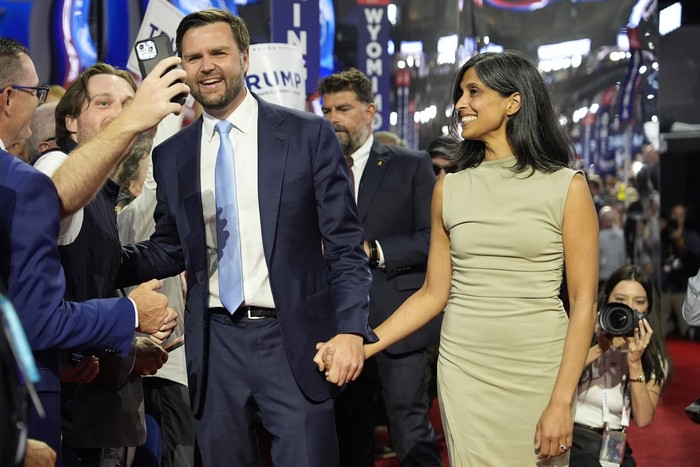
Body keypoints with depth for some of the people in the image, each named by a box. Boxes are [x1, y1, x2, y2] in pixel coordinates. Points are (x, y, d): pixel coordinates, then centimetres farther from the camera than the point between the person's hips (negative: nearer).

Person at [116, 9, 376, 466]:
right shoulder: (172, 155, 8)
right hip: (215, 342, 3)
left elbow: (345, 243, -2)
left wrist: (351, 328, -13)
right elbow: (169, 250, 15)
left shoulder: (308, 134, -1)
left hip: (294, 339, -3)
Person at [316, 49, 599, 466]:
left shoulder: (567, 187, -4)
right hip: (463, 368, 2)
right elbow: (434, 293, 8)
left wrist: (561, 403, -13)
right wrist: (362, 346, -3)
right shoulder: (449, 189, 6)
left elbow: (583, 302, -6)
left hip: (539, 370, -2)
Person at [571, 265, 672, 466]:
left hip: (613, 447, 3)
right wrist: (598, 350, -18)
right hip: (571, 437, -2)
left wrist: (635, 363, -14)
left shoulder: (654, 359, 7)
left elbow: (643, 419, -6)